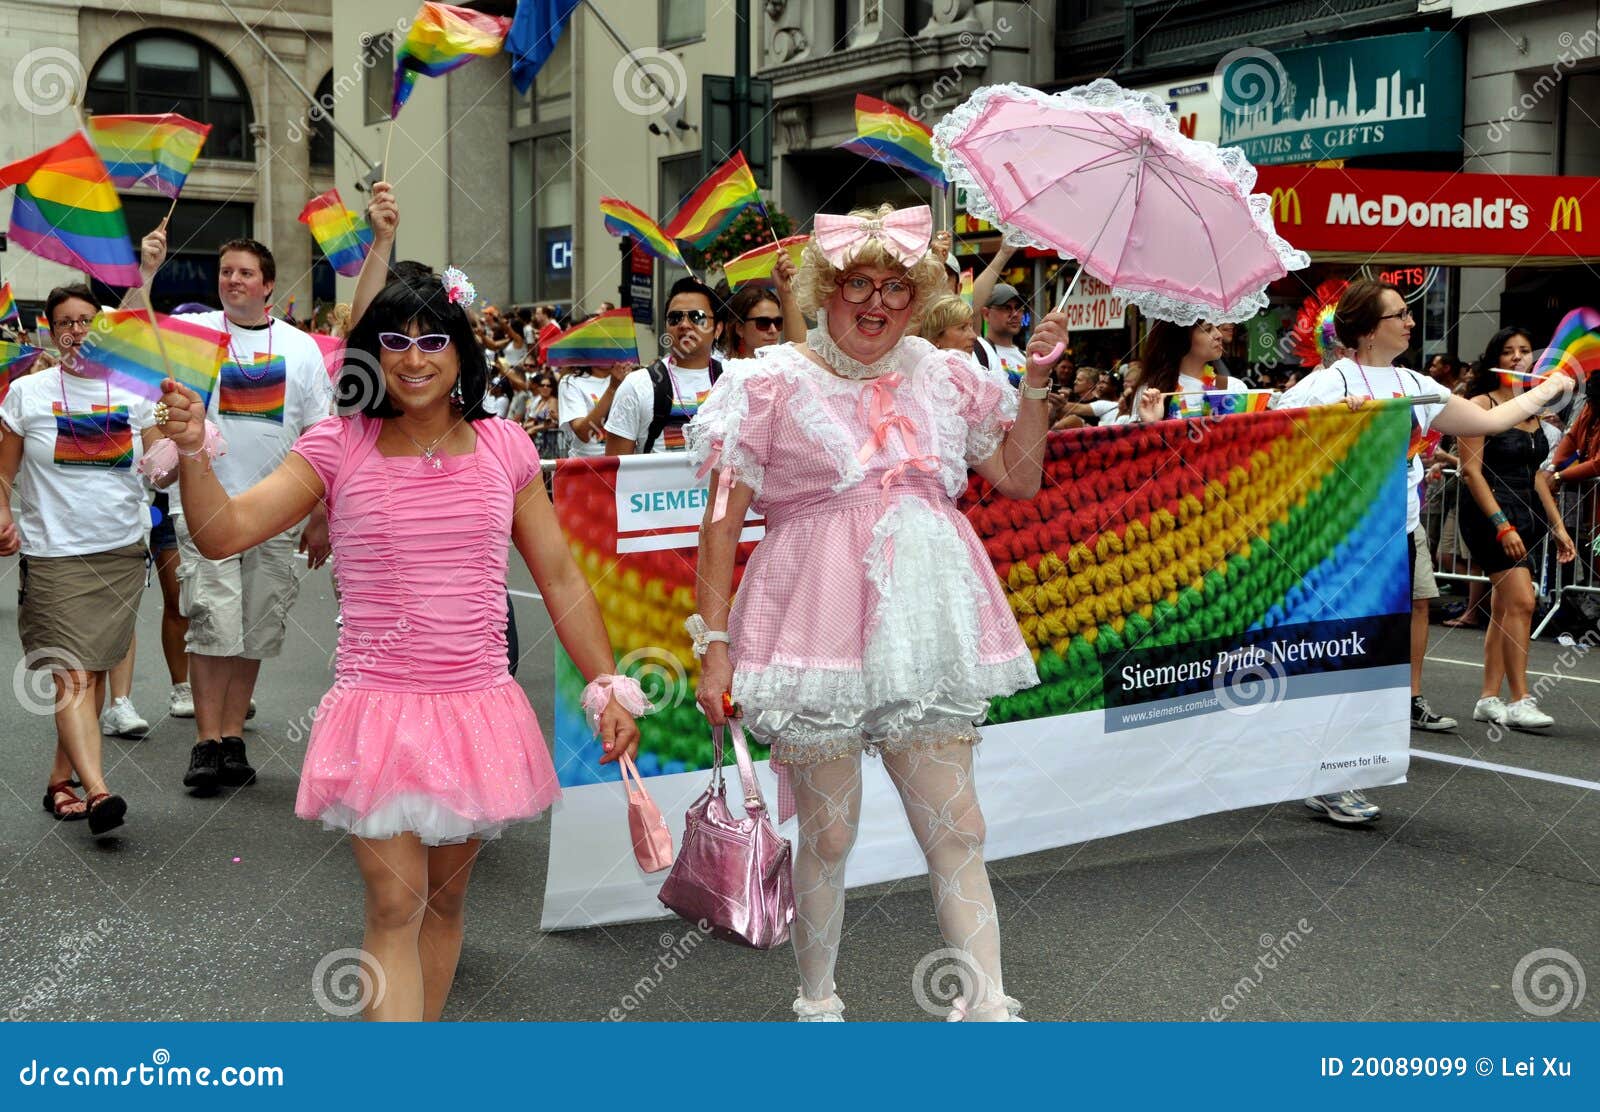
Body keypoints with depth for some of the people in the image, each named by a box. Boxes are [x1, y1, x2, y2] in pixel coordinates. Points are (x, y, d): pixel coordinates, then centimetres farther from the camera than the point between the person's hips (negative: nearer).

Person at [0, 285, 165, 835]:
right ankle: (97, 789, -20)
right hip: (53, 554, -3)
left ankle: (61, 779, 18)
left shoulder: (133, 392, 7)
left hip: (122, 551, 3)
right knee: (70, 674, -13)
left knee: (93, 671, 7)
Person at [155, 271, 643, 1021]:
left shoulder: (505, 448, 3)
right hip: (378, 710, -3)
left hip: (479, 707, 3)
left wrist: (608, 687, 6)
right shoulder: (339, 447, -2)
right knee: (394, 908, -8)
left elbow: (560, 579, 8)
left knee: (445, 897, 14)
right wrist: (192, 453, -25)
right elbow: (225, 533, -8)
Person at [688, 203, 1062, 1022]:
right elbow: (722, 523, -4)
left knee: (956, 828, 3)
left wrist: (1036, 380, 8)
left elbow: (1019, 478, 19)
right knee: (828, 832, 7)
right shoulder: (775, 384, -2)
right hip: (821, 624, -3)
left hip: (924, 625, 4)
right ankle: (816, 1002, 26)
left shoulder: (941, 376, 11)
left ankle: (989, 1004, 10)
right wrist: (713, 646, -9)